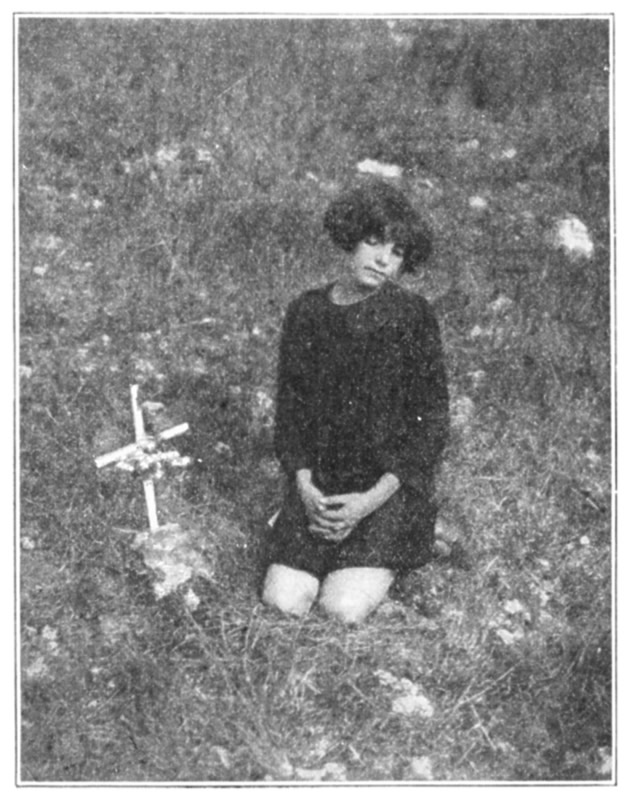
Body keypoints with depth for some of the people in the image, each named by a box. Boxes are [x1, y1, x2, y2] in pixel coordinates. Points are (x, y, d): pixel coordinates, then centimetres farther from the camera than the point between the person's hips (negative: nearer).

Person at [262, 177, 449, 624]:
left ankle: (381, 566, 14)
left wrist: (371, 499, -13)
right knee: (282, 602, -12)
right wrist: (304, 485, -7)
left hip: (389, 485, -2)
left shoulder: (413, 317, -6)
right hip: (319, 483, 3)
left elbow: (432, 421, -6)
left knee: (345, 609, -17)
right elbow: (289, 406, 8)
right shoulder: (307, 312, 4)